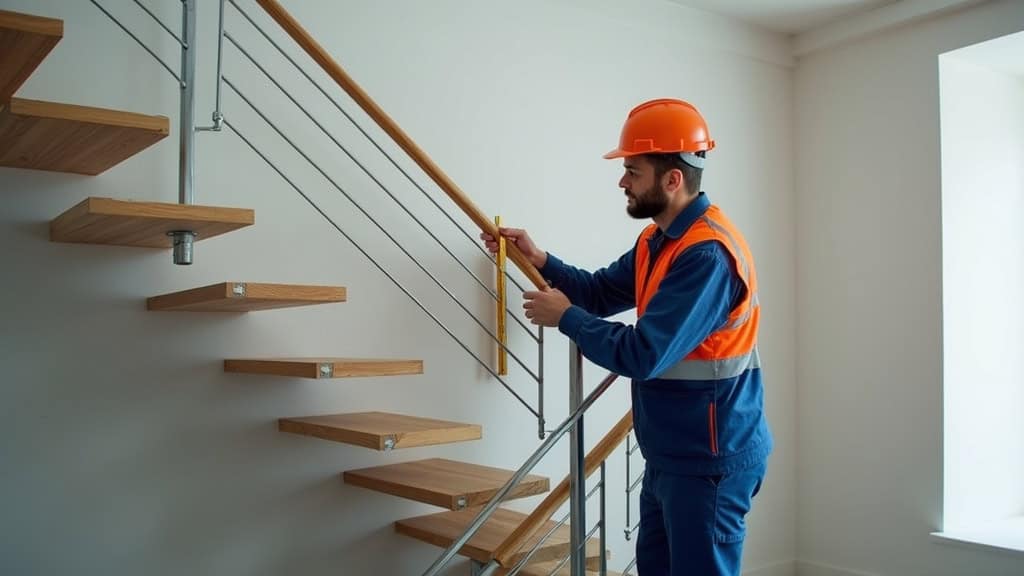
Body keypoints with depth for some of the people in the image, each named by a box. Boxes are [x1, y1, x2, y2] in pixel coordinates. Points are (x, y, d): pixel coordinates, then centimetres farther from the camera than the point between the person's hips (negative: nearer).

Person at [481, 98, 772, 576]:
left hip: (708, 461, -10)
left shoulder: (708, 254, -25)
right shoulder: (659, 239, 9)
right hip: (669, 455, 10)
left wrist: (565, 317, -14)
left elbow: (642, 356, -27)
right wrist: (539, 260, 2)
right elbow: (601, 292, 16)